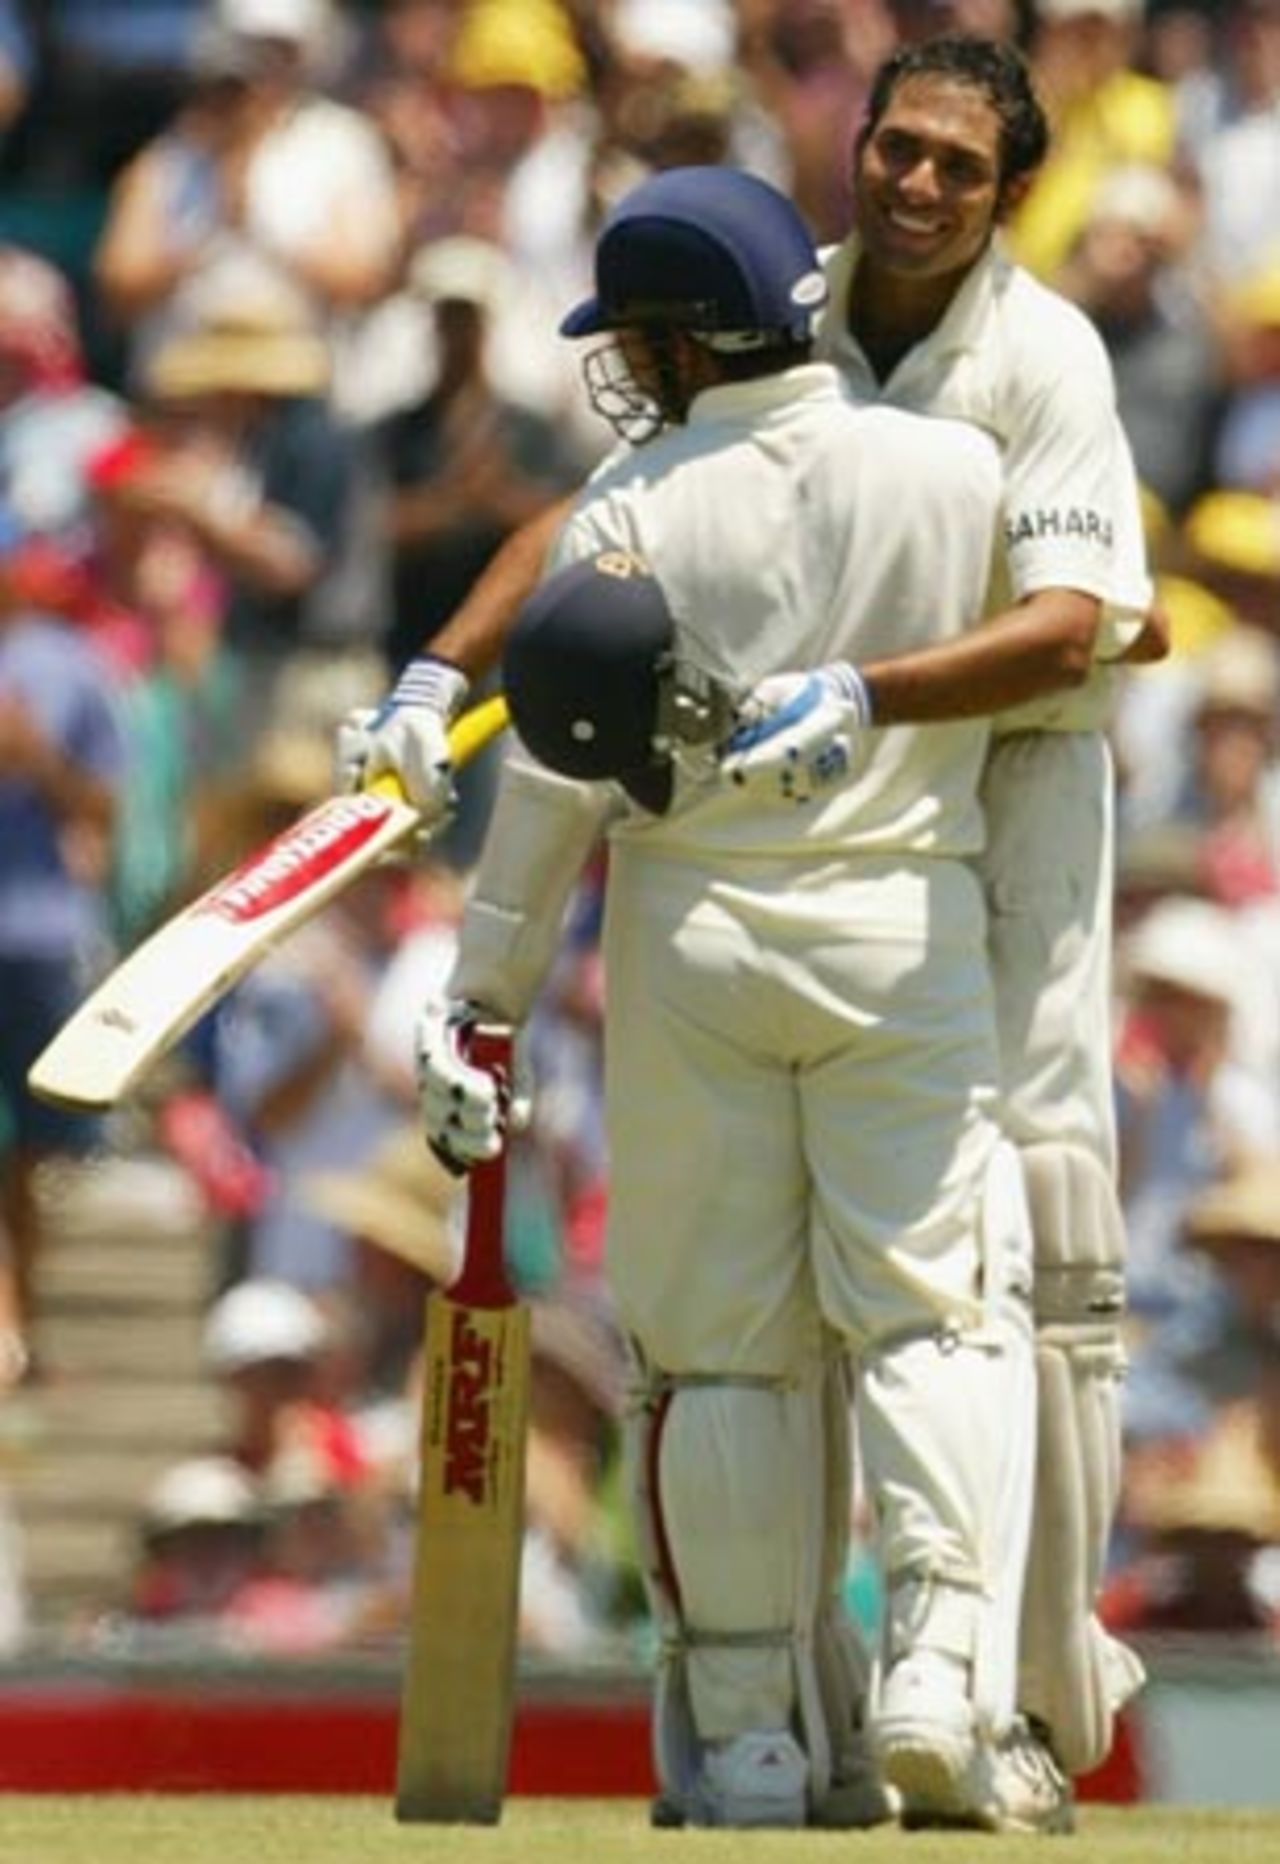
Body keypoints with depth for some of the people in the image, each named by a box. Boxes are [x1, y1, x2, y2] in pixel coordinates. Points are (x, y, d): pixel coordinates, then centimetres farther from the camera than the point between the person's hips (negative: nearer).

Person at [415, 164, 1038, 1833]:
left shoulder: (635, 511, -7)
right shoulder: (961, 472, -3)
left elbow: (560, 770, -8)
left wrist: (480, 1001, -4)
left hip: (692, 939, 0)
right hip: (908, 935, 0)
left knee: (718, 1338, 7)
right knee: (936, 1306, 1)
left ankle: (754, 1736, 7)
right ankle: (941, 1672, -19)